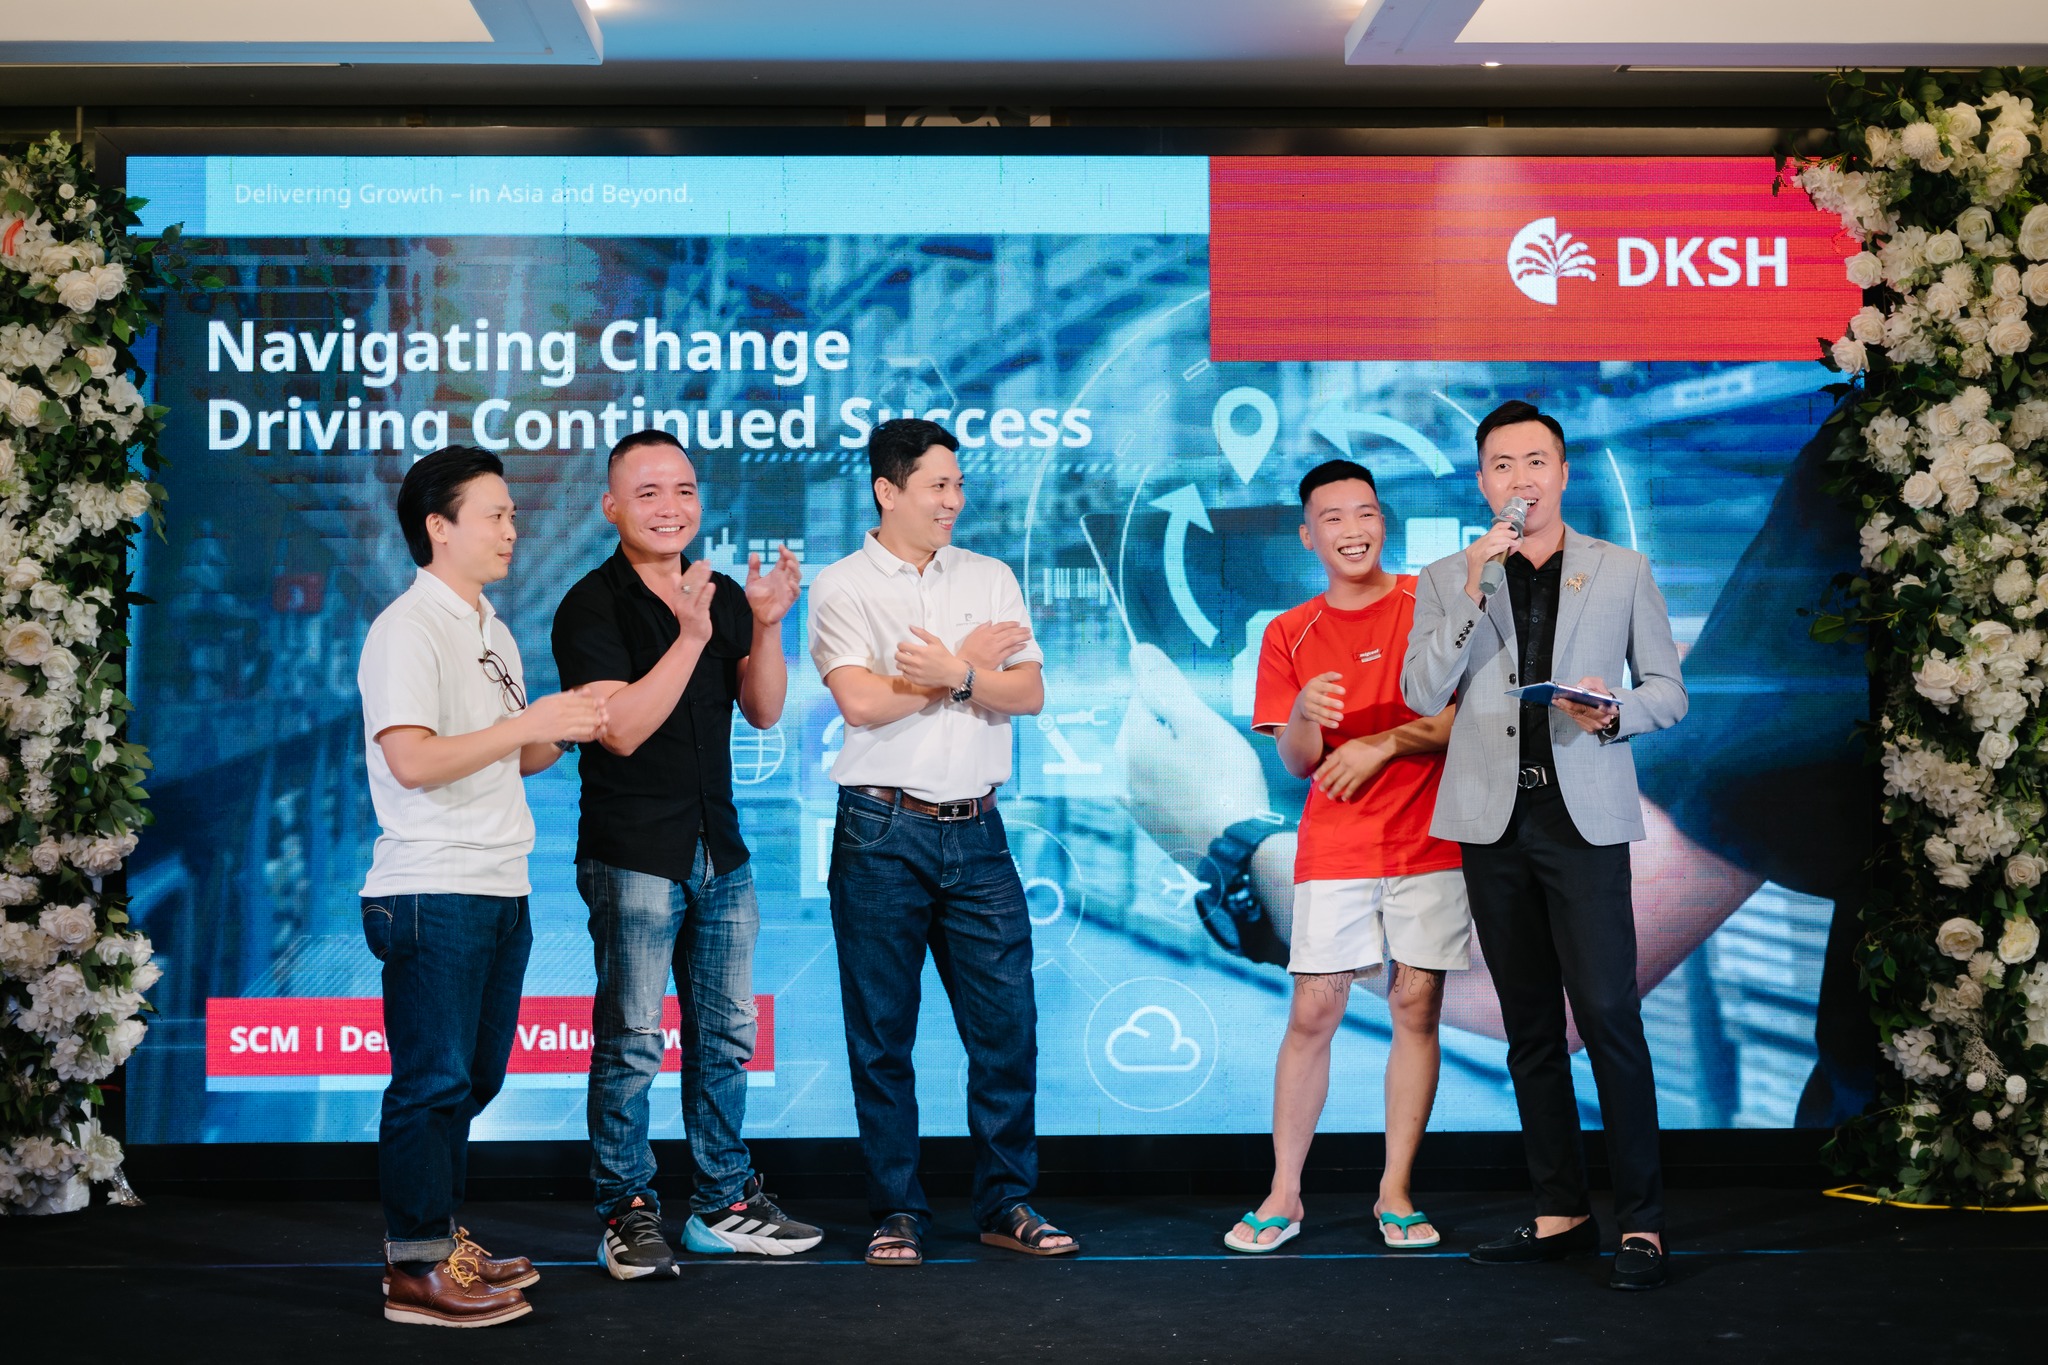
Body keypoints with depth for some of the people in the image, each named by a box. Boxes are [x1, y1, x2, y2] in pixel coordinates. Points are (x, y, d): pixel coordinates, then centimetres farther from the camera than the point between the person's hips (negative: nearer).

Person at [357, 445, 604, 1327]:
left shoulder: (491, 632, 18)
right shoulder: (406, 629, -11)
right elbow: (412, 760, -22)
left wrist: (567, 728, 4)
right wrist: (527, 723, -20)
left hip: (501, 890, 9)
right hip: (434, 893, -9)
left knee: (471, 1078, 14)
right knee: (433, 1080, -4)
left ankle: (442, 1240, 25)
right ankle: (415, 1270, 4)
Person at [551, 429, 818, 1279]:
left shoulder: (722, 596, 11)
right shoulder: (593, 605, -8)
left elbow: (763, 711, 7)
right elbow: (623, 728, -17)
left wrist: (767, 626, -8)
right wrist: (691, 637, -24)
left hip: (719, 850, 6)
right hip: (632, 854, -6)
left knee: (726, 1035, 12)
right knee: (631, 1041, -2)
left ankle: (723, 1204, 23)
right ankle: (627, 1215, 9)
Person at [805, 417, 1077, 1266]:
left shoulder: (991, 579, 12)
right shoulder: (841, 587, 0)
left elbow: (1029, 693, 2)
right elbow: (861, 702, -15)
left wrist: (955, 672, -16)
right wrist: (971, 664, -4)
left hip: (975, 831, 3)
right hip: (882, 835, -3)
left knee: (1007, 1022, 3)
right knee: (882, 1034, 4)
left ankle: (1006, 1202, 15)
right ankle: (897, 1211, 15)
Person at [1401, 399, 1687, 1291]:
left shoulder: (1623, 573, 8)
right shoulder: (1446, 581, 10)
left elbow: (1668, 690, 8)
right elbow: (1423, 694, -3)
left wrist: (1615, 712, -14)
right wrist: (1474, 588, -11)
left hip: (1583, 816, -2)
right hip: (1492, 821, 2)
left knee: (1607, 1012, -10)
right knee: (1530, 1025, 8)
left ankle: (1642, 1219, -1)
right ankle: (1561, 1212, 16)